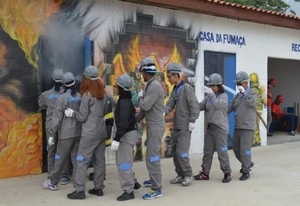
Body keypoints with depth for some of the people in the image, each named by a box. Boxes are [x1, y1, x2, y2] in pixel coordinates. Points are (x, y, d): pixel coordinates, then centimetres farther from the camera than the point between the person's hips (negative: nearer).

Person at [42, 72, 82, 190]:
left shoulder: (62, 98, -10)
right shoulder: (80, 97, 3)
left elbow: (56, 118, -11)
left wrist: (51, 134, -7)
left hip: (66, 133, -4)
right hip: (79, 132, 4)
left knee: (61, 159, 7)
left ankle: (53, 183, 21)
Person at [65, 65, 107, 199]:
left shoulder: (87, 95, -12)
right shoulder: (102, 94, 8)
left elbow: (82, 117, -9)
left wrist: (72, 114, 7)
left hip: (90, 133, -7)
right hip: (102, 132, 7)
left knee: (82, 161, -1)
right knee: (99, 161, 10)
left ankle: (79, 190, -1)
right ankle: (99, 188, 16)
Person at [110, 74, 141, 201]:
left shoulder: (124, 102, -20)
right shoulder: (125, 100, 11)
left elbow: (123, 123, -25)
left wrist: (116, 139, -25)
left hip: (127, 135, -10)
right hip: (127, 134, 10)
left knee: (123, 163, -4)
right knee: (120, 161, 20)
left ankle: (128, 191, 5)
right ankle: (133, 182, 32)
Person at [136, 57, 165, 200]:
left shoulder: (155, 86, -20)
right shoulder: (150, 85, 11)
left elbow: (145, 106, -25)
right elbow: (144, 108, 15)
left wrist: (140, 96, -5)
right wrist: (135, 120, 14)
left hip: (156, 126, -10)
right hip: (152, 125, 10)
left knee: (152, 157, -8)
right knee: (152, 154, 20)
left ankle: (157, 190, -2)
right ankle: (154, 180, 35)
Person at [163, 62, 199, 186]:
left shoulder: (187, 88, -11)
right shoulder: (174, 90, 13)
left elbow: (194, 105, -16)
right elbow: (170, 104, 3)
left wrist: (192, 121, -19)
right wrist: (163, 112, -17)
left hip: (185, 127, -8)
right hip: (176, 126, 8)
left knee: (181, 152, -9)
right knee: (175, 151, 10)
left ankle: (188, 175, 6)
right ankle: (180, 175, 21)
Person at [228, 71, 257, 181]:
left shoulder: (252, 94, -2)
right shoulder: (237, 96, 13)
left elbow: (251, 102, -25)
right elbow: (229, 108, 9)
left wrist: (244, 92, -15)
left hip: (248, 127, -7)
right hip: (237, 127, 7)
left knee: (245, 149, -10)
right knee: (236, 147, 12)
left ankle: (246, 172, 1)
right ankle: (248, 163, 34)